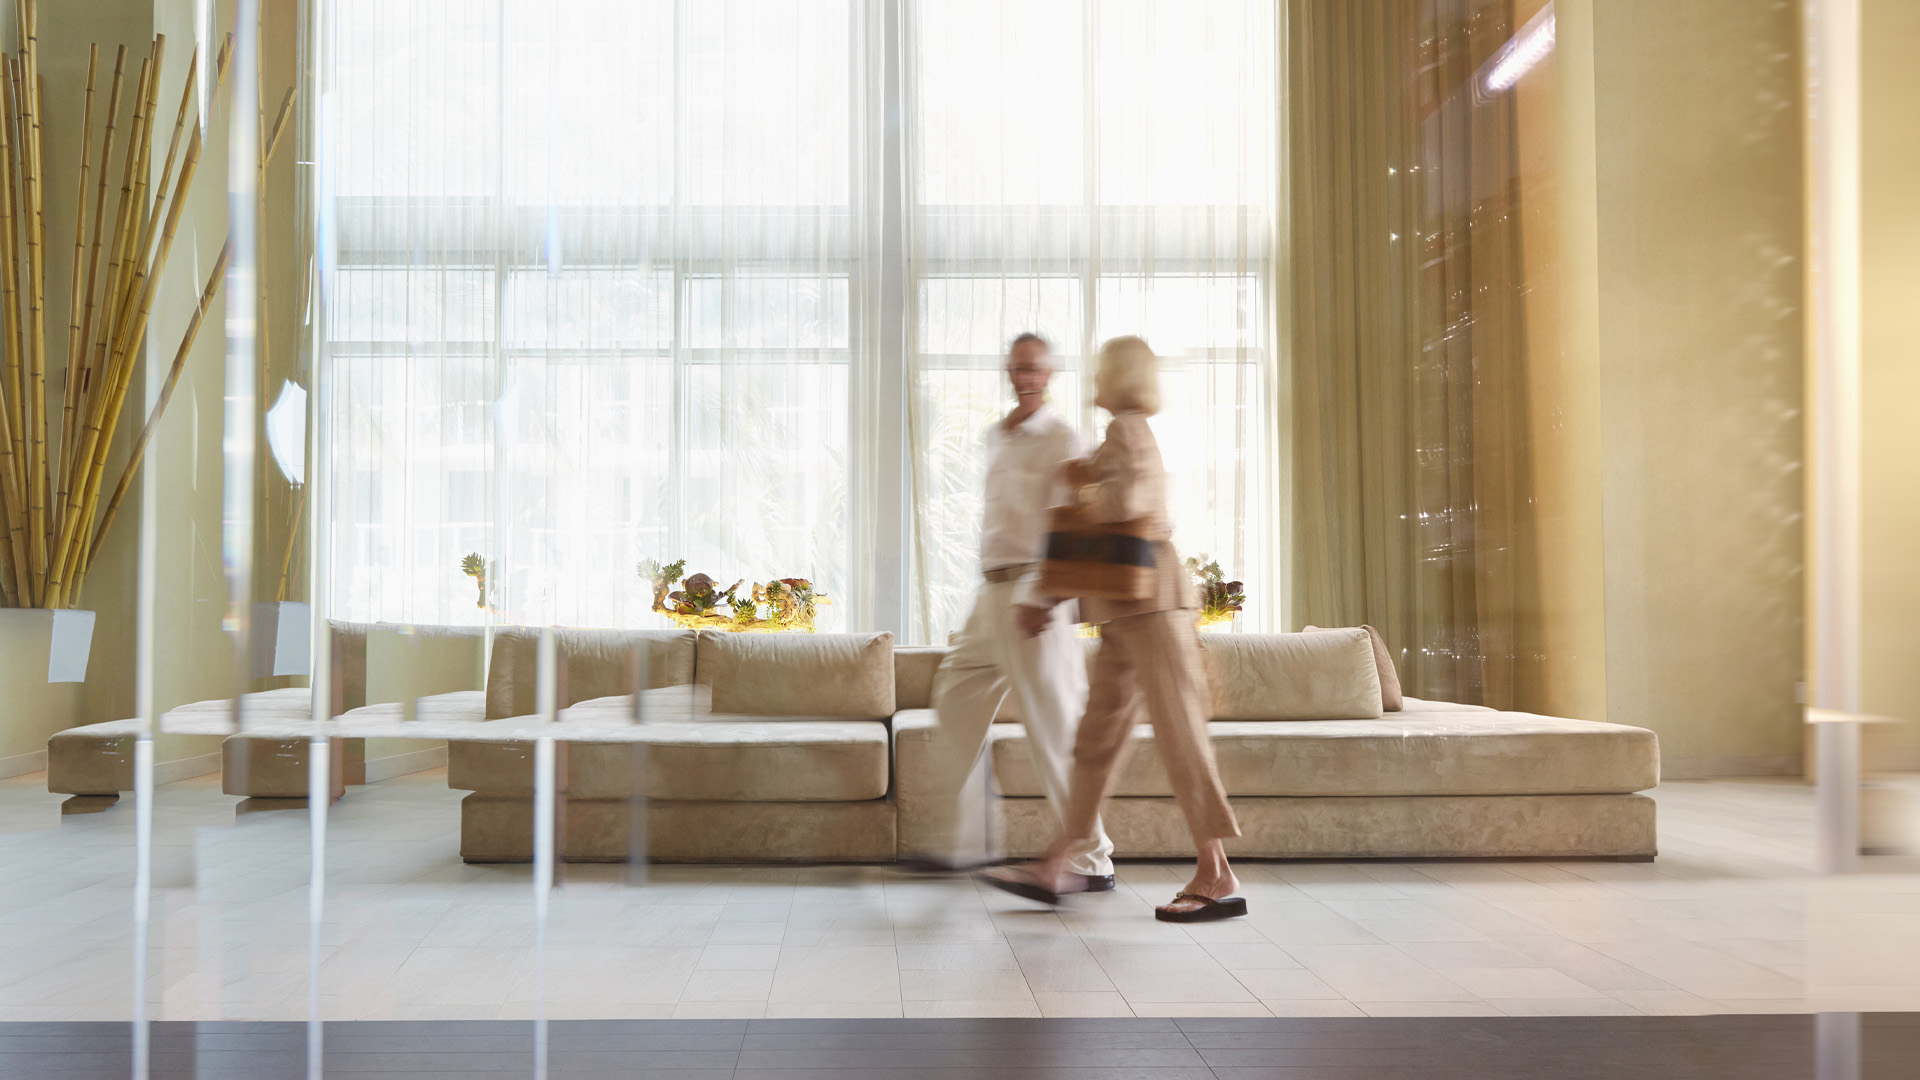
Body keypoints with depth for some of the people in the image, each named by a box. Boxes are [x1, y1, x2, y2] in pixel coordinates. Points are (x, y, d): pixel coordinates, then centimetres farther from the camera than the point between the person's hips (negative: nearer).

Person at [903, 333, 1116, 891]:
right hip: (993, 592, 9)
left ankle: (1090, 859, 2)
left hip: (1033, 591, -9)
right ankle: (952, 839, 23)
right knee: (957, 697, 12)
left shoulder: (1062, 441, -8)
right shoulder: (996, 436, 17)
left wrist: (1044, 600, -25)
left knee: (1053, 724, -7)